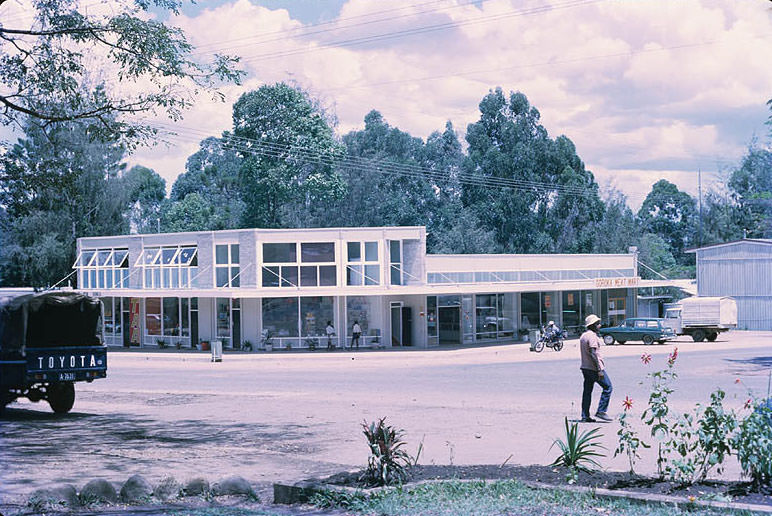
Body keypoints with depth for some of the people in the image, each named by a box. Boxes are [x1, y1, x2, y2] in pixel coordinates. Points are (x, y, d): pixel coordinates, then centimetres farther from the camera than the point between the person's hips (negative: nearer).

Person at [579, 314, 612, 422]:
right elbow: (594, 353, -21)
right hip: (594, 368, -10)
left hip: (585, 367, 10)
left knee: (587, 391, 9)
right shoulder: (592, 336, -15)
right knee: (607, 387, -2)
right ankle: (601, 411, -5)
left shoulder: (583, 336, 15)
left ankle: (585, 416, 8)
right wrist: (600, 370, -21)